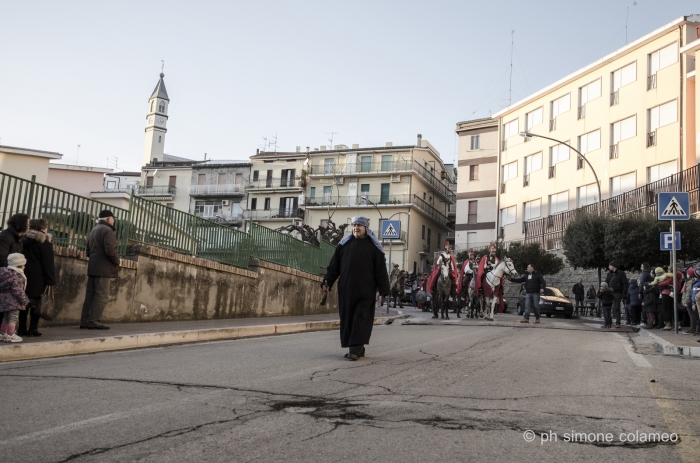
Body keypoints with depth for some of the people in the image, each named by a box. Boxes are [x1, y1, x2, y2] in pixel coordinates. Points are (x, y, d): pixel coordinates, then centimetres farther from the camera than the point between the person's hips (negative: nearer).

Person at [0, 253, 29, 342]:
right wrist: (24, 299, -18)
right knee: (13, 317, -5)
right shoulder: (16, 276, -17)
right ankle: (10, 335, -6)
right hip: (12, 300, -10)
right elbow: (17, 289, -24)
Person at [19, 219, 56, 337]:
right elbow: (48, 262, -10)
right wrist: (50, 280, -10)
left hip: (24, 274, 6)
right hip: (37, 278, -6)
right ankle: (33, 329, -2)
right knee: (36, 303, -1)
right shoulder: (44, 242, -6)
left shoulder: (24, 239, 12)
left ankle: (22, 329, 10)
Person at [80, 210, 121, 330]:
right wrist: (117, 262, -8)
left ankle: (85, 321, 11)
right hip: (104, 268, -9)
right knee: (102, 296, -6)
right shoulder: (107, 230, -10)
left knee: (90, 295, 10)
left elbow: (87, 250, 22)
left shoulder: (94, 230, 20)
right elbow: (111, 250, -22)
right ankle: (94, 321, -8)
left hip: (92, 267, 9)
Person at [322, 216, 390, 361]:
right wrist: (327, 281, 0)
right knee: (348, 318, 6)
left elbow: (380, 269, -1)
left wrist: (381, 289, -8)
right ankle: (358, 349, 16)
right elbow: (334, 265, 10)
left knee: (361, 318, -6)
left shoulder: (373, 246, 2)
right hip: (346, 289, 4)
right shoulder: (344, 244, 11)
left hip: (365, 290, -4)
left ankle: (355, 349, -5)